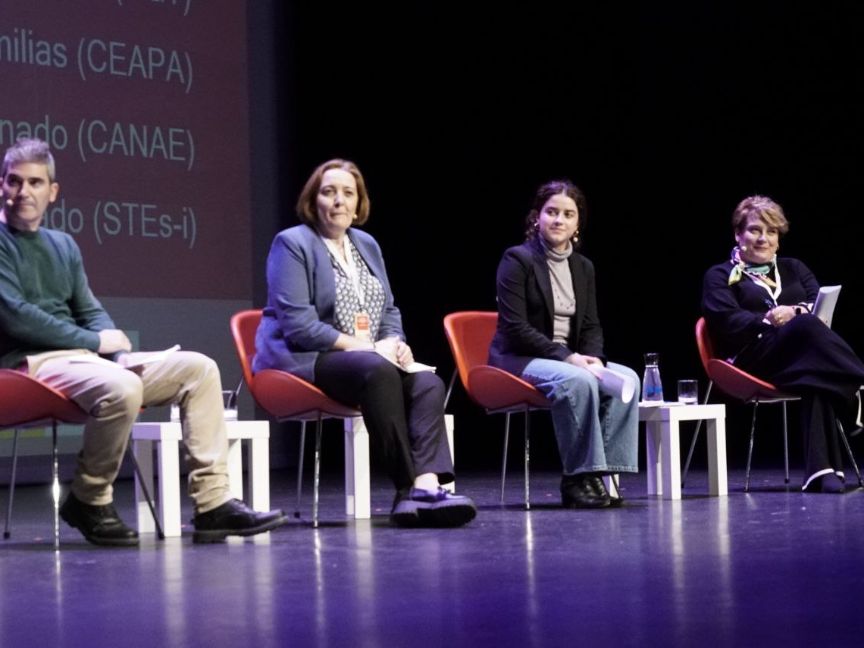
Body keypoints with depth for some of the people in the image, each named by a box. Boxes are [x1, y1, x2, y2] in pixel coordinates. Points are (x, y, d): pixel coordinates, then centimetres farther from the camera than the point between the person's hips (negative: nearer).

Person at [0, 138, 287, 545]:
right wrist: (96, 341, -10)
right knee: (121, 388, -37)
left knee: (198, 368, -4)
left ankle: (213, 503, -11)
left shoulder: (63, 245, 20)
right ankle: (88, 502, -14)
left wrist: (122, 353, -4)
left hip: (81, 356, 8)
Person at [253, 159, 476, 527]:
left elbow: (389, 311, 21)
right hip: (302, 360, -7)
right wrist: (360, 345, -18)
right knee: (377, 371, -37)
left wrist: (393, 342, -2)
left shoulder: (367, 246, 19)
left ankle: (426, 486, -43)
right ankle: (407, 486, -35)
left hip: (369, 360, 7)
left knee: (428, 384, -23)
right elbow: (297, 324, -14)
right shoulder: (291, 244, -4)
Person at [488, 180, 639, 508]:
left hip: (570, 360, 7)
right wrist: (566, 357, -22)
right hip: (520, 360, -6)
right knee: (577, 381, -36)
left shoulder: (583, 267, 14)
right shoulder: (517, 260, -7)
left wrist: (594, 358, -11)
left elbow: (592, 327, 12)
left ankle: (600, 472, -21)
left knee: (627, 379, -21)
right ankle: (578, 479, -27)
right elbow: (516, 327, -14)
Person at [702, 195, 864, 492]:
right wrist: (768, 321, -14)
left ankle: (821, 470, -49)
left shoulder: (793, 269, 30)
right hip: (754, 361, -4)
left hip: (801, 359, 4)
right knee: (808, 325, -36)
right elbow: (726, 322, 0)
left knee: (818, 379, -37)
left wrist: (795, 312, -11)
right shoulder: (721, 276, 19)